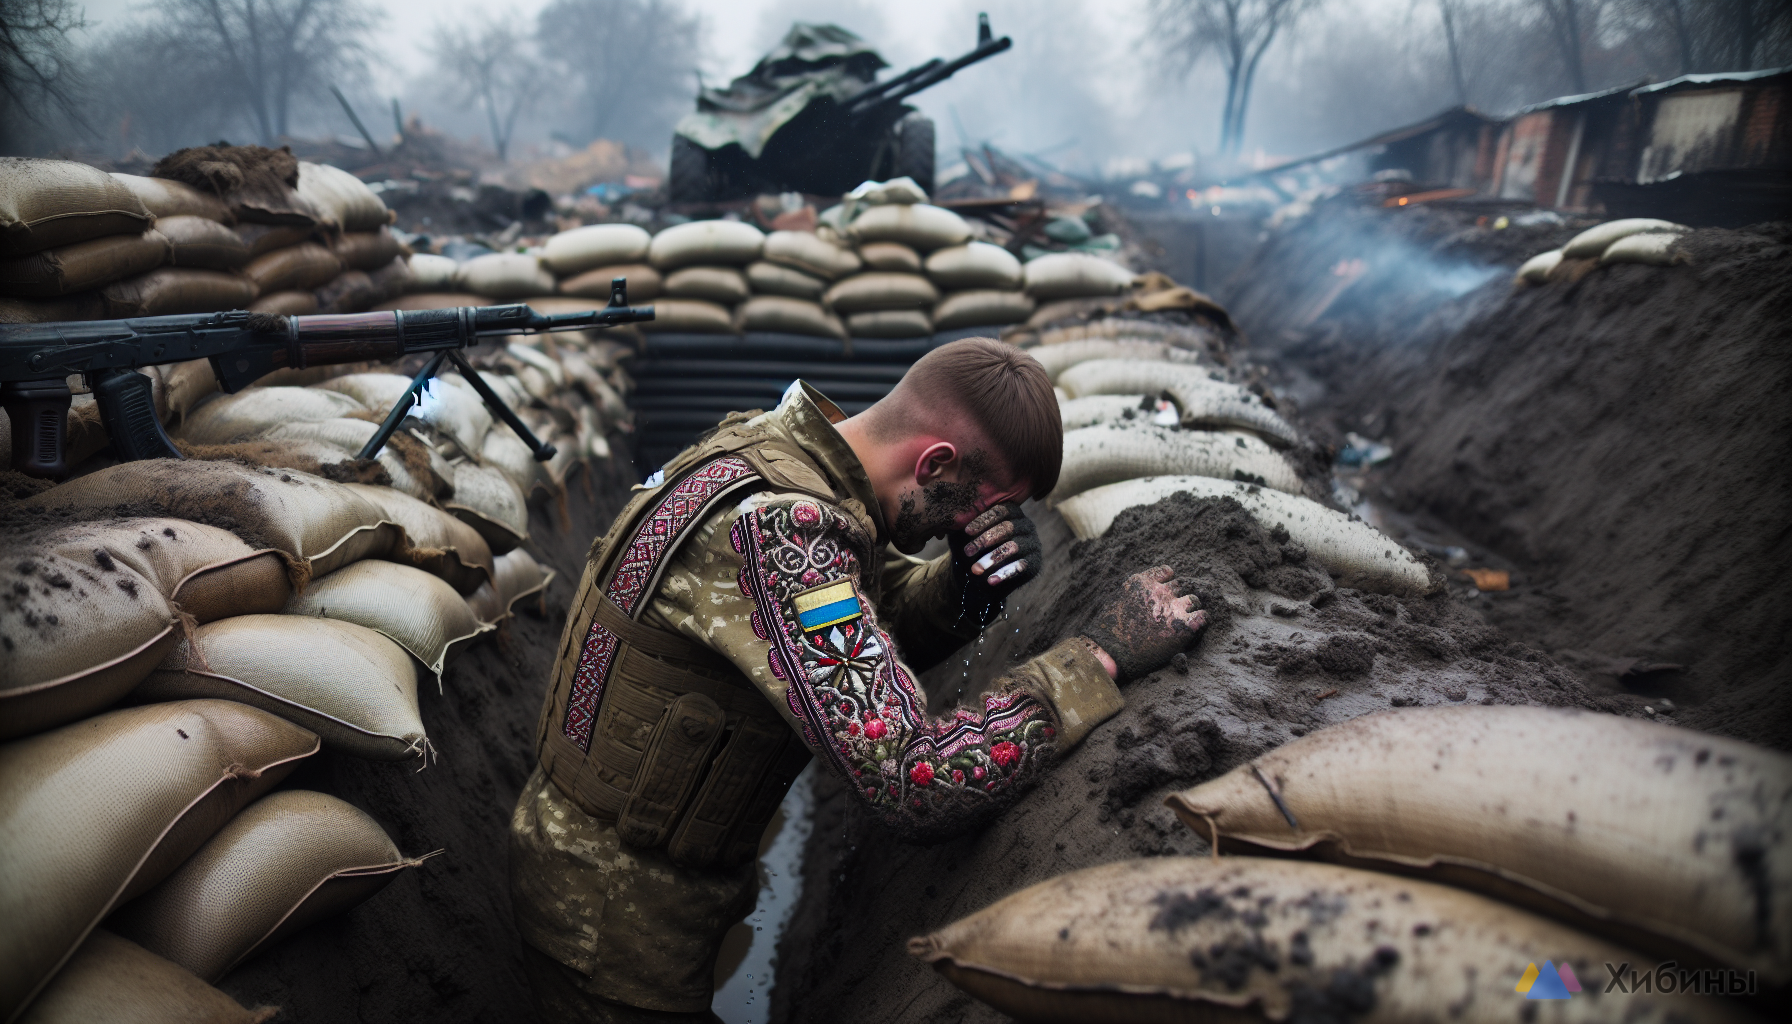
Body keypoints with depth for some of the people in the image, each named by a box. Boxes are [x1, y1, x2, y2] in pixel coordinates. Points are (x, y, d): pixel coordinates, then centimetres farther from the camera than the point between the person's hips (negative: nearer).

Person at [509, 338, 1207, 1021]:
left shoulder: (775, 444, -4)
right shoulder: (771, 525, -34)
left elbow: (882, 629, 7)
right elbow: (915, 788, -38)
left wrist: (970, 581, -14)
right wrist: (1103, 655, -30)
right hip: (614, 913, -8)